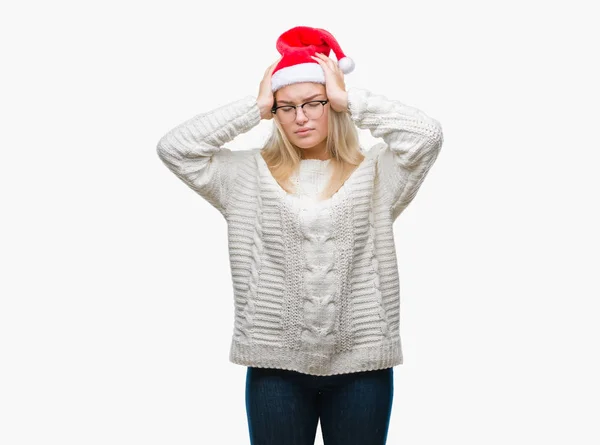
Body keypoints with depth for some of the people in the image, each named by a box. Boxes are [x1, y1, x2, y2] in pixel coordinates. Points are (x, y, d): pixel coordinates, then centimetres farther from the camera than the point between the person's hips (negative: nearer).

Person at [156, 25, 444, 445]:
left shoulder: (375, 174, 4)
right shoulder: (248, 175, 6)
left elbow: (427, 134, -12)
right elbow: (175, 147, -3)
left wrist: (348, 98, -5)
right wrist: (255, 107, -1)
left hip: (360, 364, 0)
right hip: (276, 365, 1)